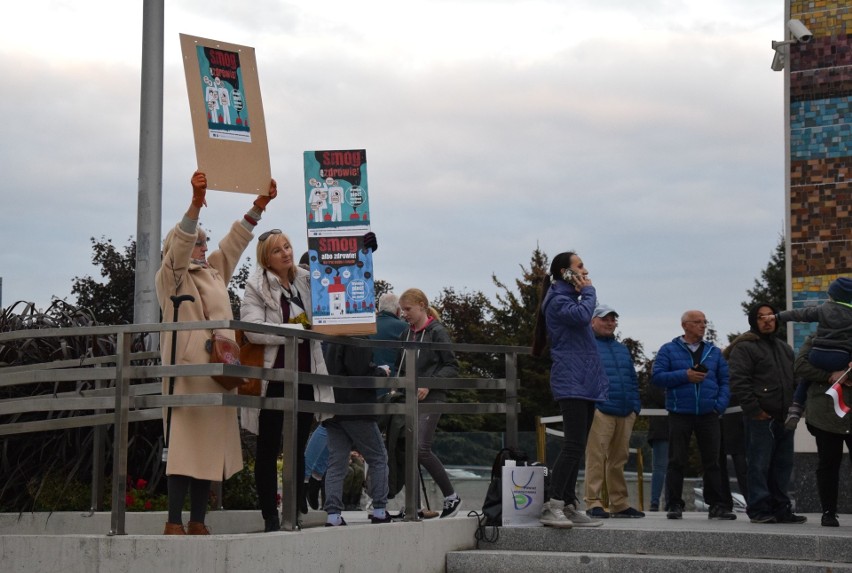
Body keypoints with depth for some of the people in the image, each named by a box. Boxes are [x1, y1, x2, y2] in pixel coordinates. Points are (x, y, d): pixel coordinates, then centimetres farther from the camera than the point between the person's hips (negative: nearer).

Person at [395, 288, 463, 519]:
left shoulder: (437, 332, -4)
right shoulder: (406, 334, 15)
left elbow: (452, 367, -7)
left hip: (431, 398, -7)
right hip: (409, 398, 7)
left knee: (421, 449, -17)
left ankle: (451, 497, -3)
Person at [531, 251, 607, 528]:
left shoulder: (571, 298, 23)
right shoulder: (557, 300, -7)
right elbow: (582, 316, -25)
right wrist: (588, 291, -8)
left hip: (585, 384, 10)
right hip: (571, 383, -10)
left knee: (576, 447, 8)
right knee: (574, 445, -18)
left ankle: (569, 506, 10)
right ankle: (551, 507, -21)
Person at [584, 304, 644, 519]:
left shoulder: (622, 349, 24)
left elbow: (633, 379, 26)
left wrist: (635, 405, 15)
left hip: (625, 413, 7)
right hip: (600, 412, -7)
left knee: (619, 459, 10)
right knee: (596, 457, -10)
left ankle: (619, 503, 15)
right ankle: (593, 503, -9)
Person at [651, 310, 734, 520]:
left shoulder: (714, 351, 14)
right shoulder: (669, 350, 5)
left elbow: (725, 381, 11)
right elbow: (657, 377, -4)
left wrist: (720, 404, -5)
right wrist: (685, 375, -13)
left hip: (708, 415, 3)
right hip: (680, 414, -2)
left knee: (712, 462, 3)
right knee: (677, 461, -1)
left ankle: (717, 505, 7)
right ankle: (674, 505, 4)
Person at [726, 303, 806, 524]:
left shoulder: (784, 348, 21)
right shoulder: (744, 348, -5)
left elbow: (795, 379, 27)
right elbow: (738, 382, -14)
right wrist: (754, 409, -18)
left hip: (784, 418, 8)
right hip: (761, 418, -7)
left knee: (783, 465, 9)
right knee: (759, 465, -7)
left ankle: (781, 509, 16)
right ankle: (759, 509, -4)